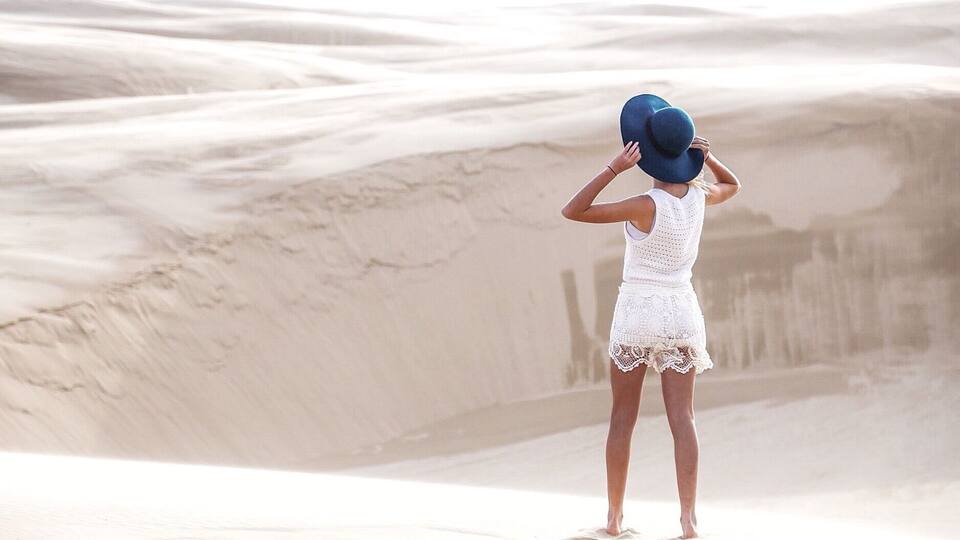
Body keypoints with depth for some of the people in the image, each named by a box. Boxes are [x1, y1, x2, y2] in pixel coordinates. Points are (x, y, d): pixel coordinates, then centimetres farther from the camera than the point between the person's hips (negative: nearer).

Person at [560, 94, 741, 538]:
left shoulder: (649, 206, -20)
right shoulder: (698, 195, -4)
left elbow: (572, 212, -21)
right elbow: (732, 186, 21)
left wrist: (614, 168, -26)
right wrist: (707, 157, 0)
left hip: (637, 314, -4)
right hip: (681, 314, 4)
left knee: (623, 417, 9)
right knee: (682, 419, 0)